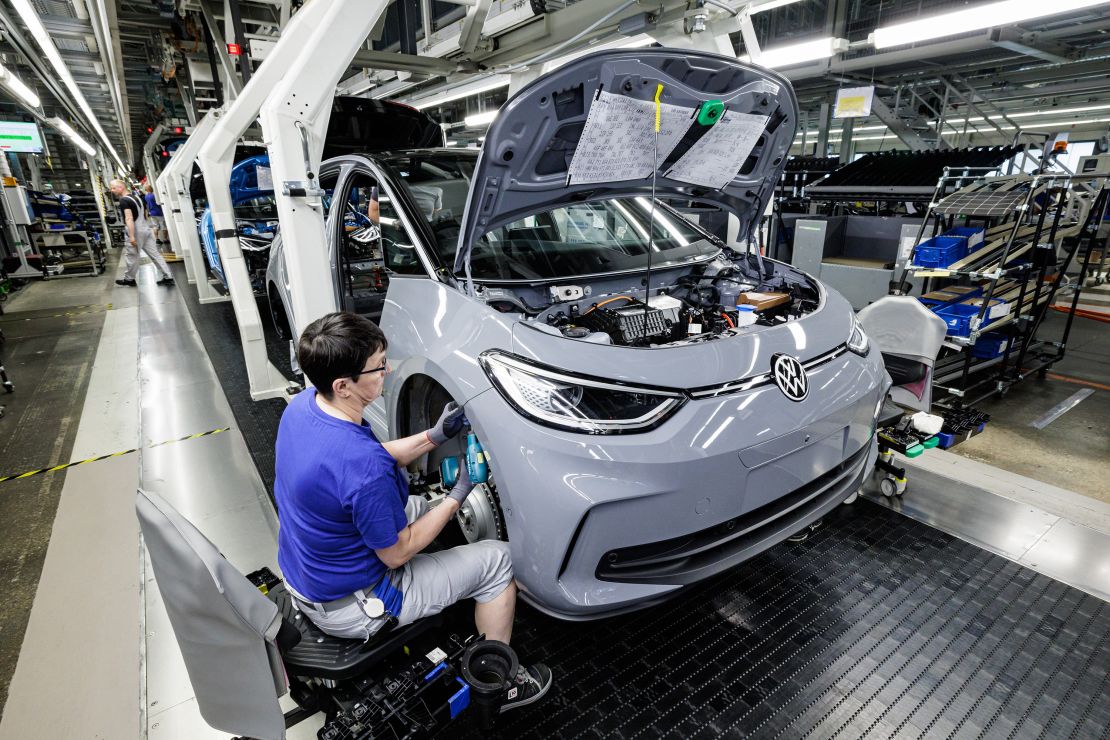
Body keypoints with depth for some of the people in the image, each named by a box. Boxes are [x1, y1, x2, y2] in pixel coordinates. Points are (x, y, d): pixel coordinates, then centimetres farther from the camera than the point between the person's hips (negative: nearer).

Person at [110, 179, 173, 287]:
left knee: (130, 256, 5)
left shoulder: (123, 200, -13)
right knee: (154, 253, 5)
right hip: (146, 229, 8)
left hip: (136, 231, -8)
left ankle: (129, 279, 17)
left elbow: (129, 218, -23)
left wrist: (131, 236, -27)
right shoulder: (137, 197, 14)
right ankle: (168, 277, 0)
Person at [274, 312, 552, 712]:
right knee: (497, 559, -1)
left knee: (418, 505, 25)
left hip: (301, 573, 8)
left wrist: (434, 435, -4)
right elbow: (396, 554, -21)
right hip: (349, 607, -8)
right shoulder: (363, 466, -38)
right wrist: (457, 497, -13)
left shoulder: (301, 405, -10)